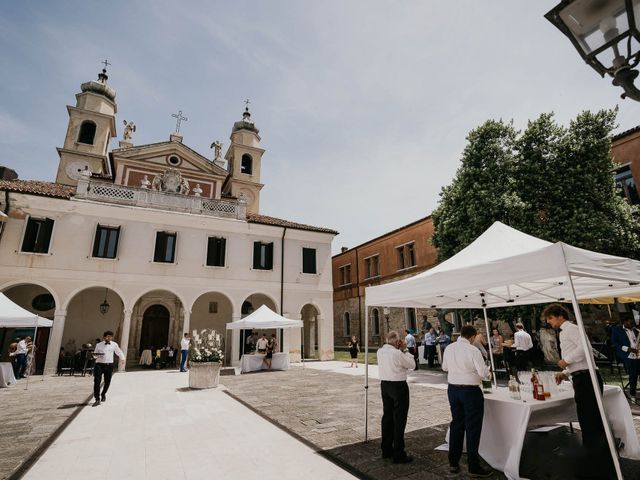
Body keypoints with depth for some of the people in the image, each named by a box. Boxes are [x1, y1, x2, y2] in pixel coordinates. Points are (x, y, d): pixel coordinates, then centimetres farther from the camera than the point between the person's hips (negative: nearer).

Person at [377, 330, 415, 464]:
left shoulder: (380, 351, 0)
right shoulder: (397, 353, -22)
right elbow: (412, 364, -9)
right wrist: (405, 350, -4)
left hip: (384, 385, 8)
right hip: (398, 386, -7)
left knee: (387, 416, 17)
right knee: (399, 419, 3)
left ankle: (386, 450, 30)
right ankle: (398, 454, 12)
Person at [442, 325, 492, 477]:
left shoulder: (449, 348, 0)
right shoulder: (473, 350, -17)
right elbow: (483, 373, -15)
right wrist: (487, 368, 7)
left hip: (452, 389, 6)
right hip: (470, 390, -6)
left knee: (456, 424, 17)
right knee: (473, 427, 7)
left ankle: (453, 463, 28)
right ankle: (474, 467, 17)